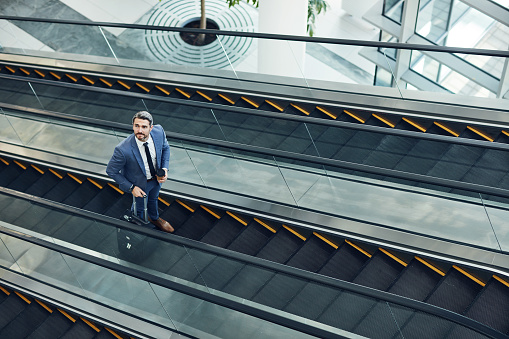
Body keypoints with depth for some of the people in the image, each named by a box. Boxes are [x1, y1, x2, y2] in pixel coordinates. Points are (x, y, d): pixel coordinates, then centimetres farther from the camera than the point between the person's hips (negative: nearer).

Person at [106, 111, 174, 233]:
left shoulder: (159, 131, -27)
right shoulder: (123, 149, -40)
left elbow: (165, 147, -4)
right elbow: (111, 171, -22)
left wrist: (165, 168, -16)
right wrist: (131, 187, -20)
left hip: (157, 177, 4)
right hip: (140, 183, -4)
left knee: (153, 199, 34)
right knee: (140, 206, 26)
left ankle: (154, 218, 67)